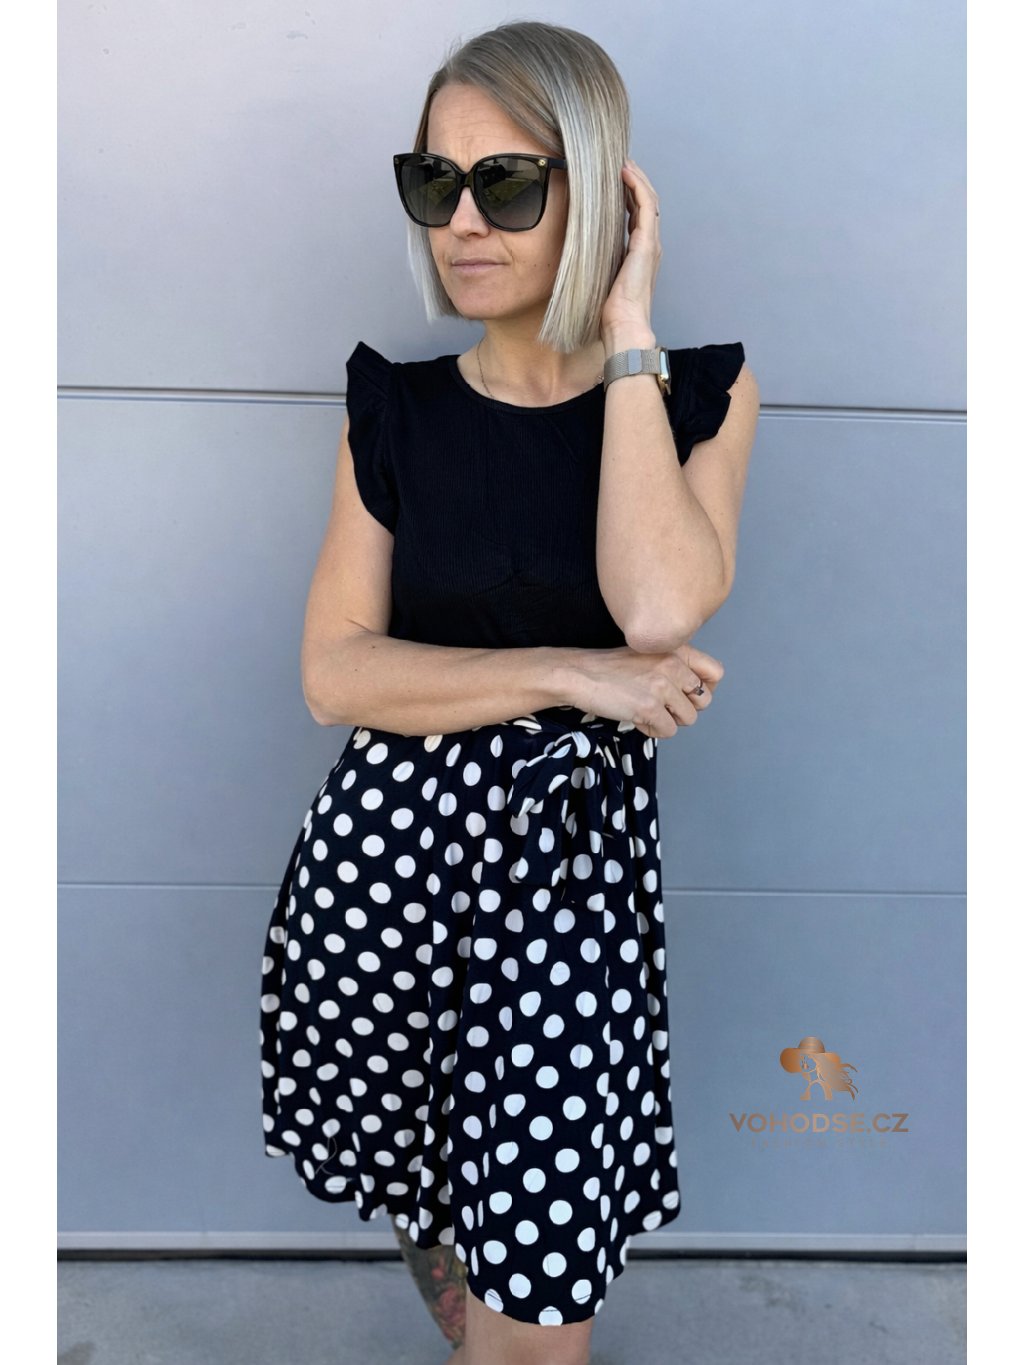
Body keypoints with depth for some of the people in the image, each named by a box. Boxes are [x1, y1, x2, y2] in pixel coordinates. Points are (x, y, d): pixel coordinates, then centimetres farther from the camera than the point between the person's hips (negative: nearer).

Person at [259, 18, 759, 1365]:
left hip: (576, 850, -1)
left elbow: (662, 608, -18)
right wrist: (574, 676, -16)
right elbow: (337, 671, -5)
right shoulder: (397, 410, 5)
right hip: (390, 846, 2)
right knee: (433, 1216, 19)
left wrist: (625, 334, -12)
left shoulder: (696, 390, 1)